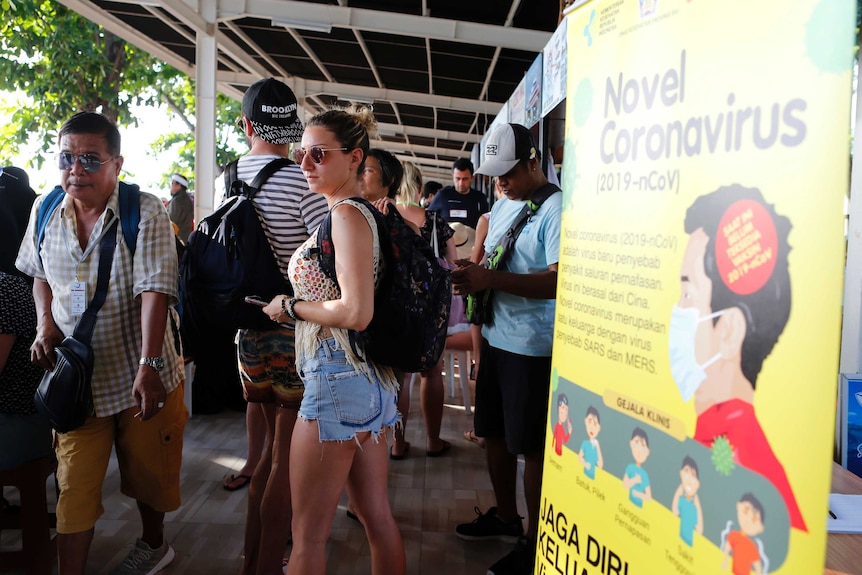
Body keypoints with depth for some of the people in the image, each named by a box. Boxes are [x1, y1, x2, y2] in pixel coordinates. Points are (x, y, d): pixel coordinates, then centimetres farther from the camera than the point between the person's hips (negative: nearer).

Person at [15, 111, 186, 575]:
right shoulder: (45, 212, 0)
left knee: (148, 475, 16)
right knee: (74, 485, 4)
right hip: (76, 377, 3)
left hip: (141, 374, -3)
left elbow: (154, 291, -23)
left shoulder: (145, 212, -15)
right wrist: (45, 323, -1)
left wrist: (149, 367, -31)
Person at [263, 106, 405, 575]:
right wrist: (301, 304, 14)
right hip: (371, 380, 10)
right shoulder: (362, 212, 14)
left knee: (308, 533, 3)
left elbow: (356, 313, -23)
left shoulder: (347, 215, -14)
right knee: (377, 518, 18)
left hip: (337, 380, -10)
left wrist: (290, 306, -10)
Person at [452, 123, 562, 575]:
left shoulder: (556, 209, -14)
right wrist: (470, 273, 5)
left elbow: (559, 282, -24)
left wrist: (490, 279, -30)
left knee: (532, 447, 2)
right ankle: (505, 517, 38)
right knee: (493, 432, 18)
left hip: (533, 349, -9)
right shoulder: (501, 206, 14)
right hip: (495, 338, 9)